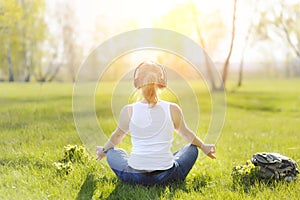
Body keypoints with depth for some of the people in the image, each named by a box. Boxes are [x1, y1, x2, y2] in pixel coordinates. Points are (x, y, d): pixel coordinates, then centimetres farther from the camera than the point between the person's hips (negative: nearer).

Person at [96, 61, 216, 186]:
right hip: (166, 177, 0)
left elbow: (117, 136, 13)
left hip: (134, 177, 0)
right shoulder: (173, 110, -5)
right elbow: (186, 134, 14)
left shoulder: (128, 111, -5)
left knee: (112, 153, 29)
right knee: (192, 149, 25)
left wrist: (103, 150, 36)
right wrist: (203, 147, 35)